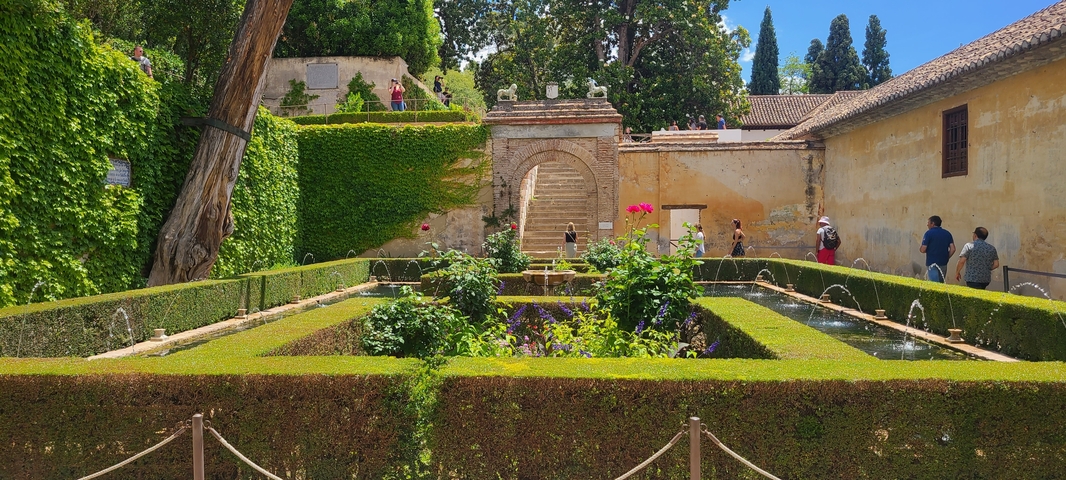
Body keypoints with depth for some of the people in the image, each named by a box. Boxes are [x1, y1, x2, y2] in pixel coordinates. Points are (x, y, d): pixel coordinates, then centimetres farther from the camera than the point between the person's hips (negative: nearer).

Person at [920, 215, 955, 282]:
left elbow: (923, 250, -11)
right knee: (941, 284, 15)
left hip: (932, 264, -6)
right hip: (943, 264, 6)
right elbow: (952, 249, 3)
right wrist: (946, 258, 13)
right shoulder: (947, 233, 9)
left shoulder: (929, 233, -8)